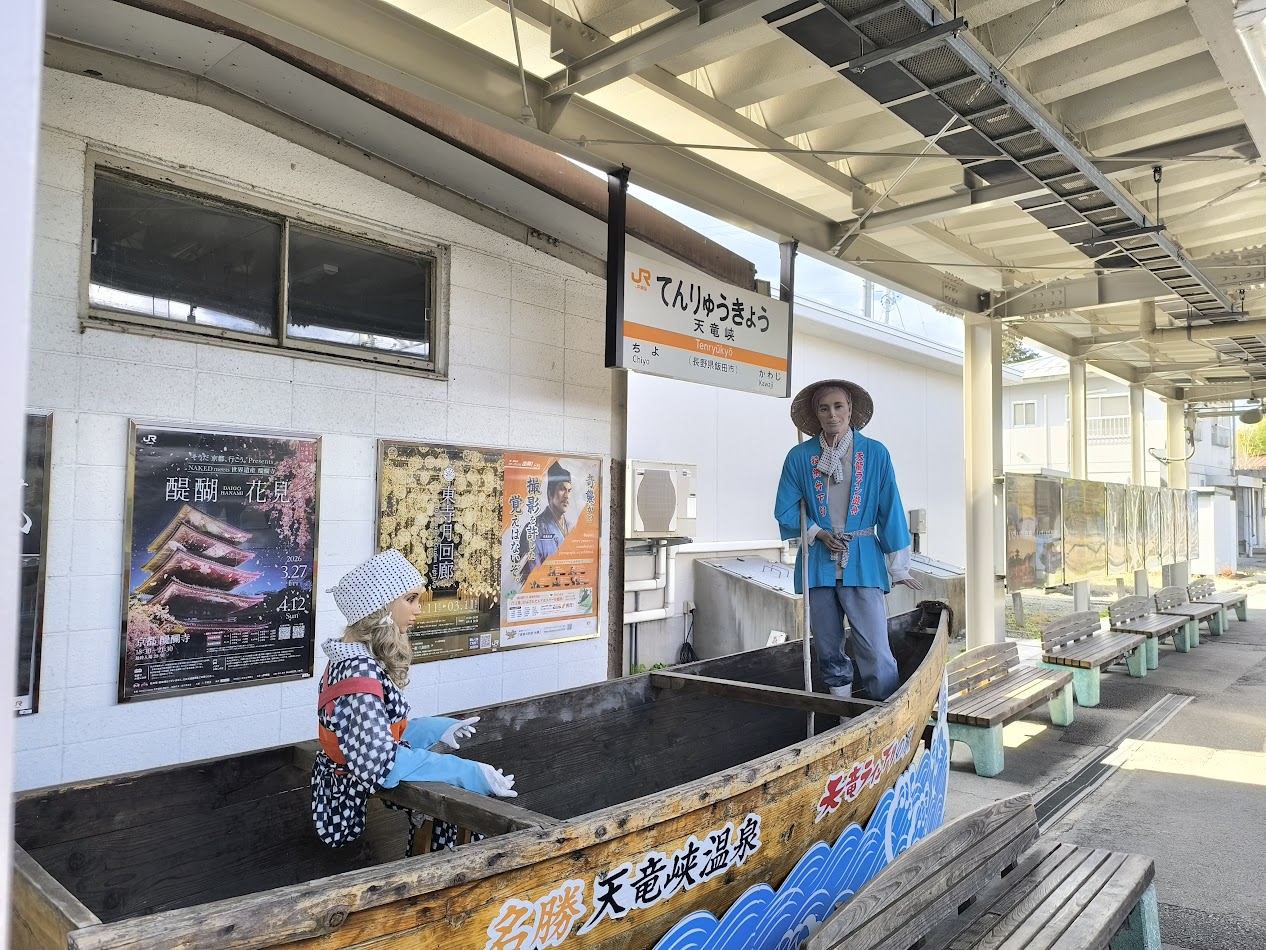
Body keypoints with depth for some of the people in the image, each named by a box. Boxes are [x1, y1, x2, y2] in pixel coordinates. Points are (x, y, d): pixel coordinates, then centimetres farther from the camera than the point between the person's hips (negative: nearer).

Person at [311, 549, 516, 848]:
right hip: (357, 797, -9)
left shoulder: (361, 656, 1)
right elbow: (380, 762, -31)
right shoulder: (359, 671, -26)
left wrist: (438, 729, 10)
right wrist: (473, 773, -28)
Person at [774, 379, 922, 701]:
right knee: (828, 650, 10)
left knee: (876, 651, -8)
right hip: (817, 563, 2)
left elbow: (890, 510, 2)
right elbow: (785, 510, 7)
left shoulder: (875, 454, 0)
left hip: (863, 562, -2)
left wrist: (898, 567, 1)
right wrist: (818, 533, -8)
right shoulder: (799, 457, 3)